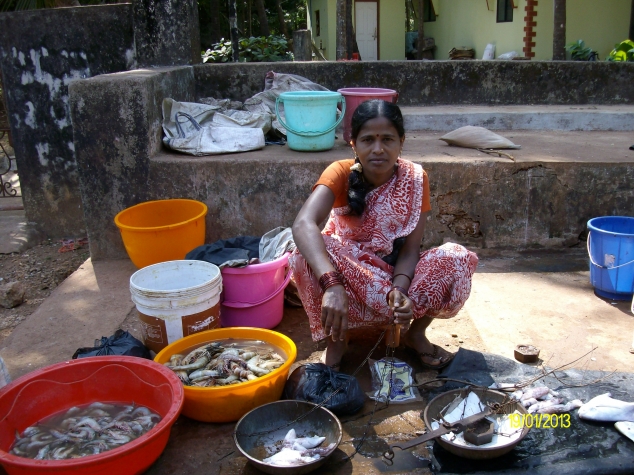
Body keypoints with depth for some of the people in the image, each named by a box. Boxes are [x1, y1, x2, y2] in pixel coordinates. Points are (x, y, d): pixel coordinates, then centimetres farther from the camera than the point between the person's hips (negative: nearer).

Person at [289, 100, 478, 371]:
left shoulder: (415, 178, -13)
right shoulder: (341, 173, -20)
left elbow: (410, 249, -15)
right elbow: (303, 224, -39)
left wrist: (399, 290, -36)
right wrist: (332, 284, -54)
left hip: (396, 273, 2)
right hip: (349, 274, -2)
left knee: (457, 260, -24)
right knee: (308, 255, -34)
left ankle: (415, 333, 0)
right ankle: (337, 338, -11)